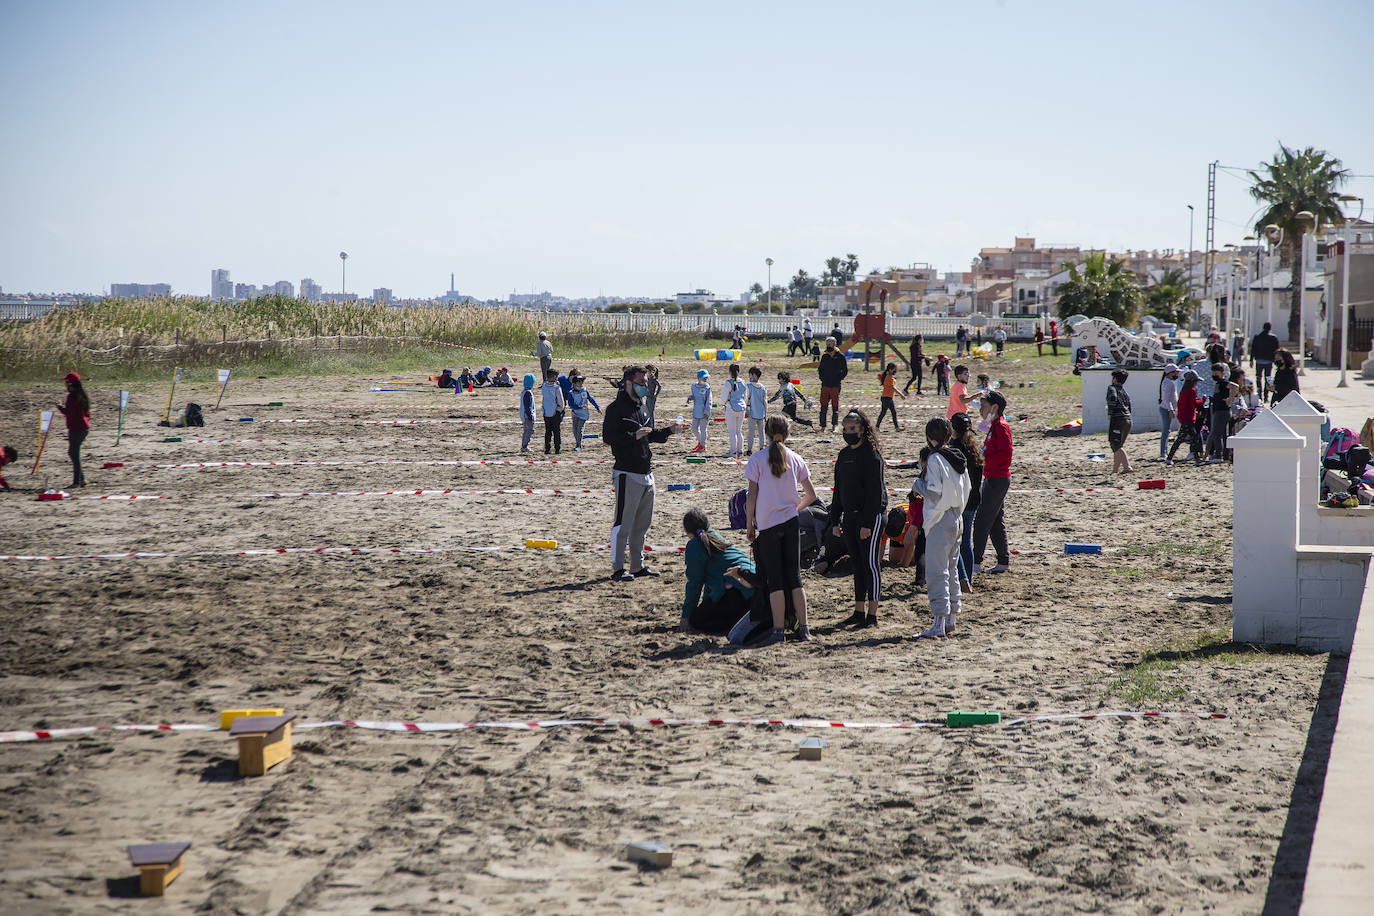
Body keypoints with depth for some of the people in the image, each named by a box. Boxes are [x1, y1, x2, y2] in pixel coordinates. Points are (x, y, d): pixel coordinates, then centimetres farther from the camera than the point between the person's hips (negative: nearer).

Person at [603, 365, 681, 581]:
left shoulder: (641, 407, 18)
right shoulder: (616, 408, -9)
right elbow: (608, 437, -17)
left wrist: (668, 430, 13)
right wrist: (634, 436, -24)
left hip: (646, 474, 9)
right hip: (627, 474, -9)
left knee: (642, 523, 14)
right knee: (623, 523, -7)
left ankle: (637, 566, 22)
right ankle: (617, 569, -4)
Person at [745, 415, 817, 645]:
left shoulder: (757, 459, -6)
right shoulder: (795, 459, 4)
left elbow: (751, 496, -7)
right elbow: (811, 495, 7)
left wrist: (750, 525, 4)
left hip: (767, 524, -3)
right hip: (791, 523, 3)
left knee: (775, 579, -1)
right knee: (794, 576, 9)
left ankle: (777, 630, -5)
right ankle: (803, 628, 8)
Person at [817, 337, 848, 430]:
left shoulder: (840, 356, -1)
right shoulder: (824, 356, 12)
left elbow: (845, 370, 0)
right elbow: (820, 369, 23)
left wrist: (839, 379, -7)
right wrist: (822, 377, 9)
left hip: (835, 385, -4)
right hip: (825, 384, 4)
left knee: (835, 406, 0)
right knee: (823, 406, 2)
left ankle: (834, 425, 7)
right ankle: (823, 426, 6)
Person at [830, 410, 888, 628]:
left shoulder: (872, 455, -10)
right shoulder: (844, 455, 13)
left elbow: (875, 492, -15)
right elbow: (839, 490, 18)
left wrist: (867, 523, -19)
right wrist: (835, 520, 13)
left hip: (871, 516, -8)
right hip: (849, 517, 8)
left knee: (871, 564, -5)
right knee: (858, 563, 11)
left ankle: (872, 614, -2)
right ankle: (859, 612, 16)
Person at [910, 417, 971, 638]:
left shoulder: (935, 458, -14)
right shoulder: (957, 458, 10)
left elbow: (935, 492, -19)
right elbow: (966, 490, 15)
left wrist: (918, 484, -3)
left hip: (940, 520, -8)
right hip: (957, 518, 9)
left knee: (936, 572, -9)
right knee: (951, 569, 16)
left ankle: (939, 622, -15)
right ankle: (952, 618, 21)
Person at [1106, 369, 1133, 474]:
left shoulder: (1112, 388, -2)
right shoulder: (1124, 390, 19)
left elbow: (1113, 398, -23)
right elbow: (1129, 407, 17)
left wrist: (1109, 413, -15)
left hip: (1117, 419, -8)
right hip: (1128, 419, 8)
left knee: (1116, 446, -8)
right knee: (1119, 445, 16)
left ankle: (1127, 466, -21)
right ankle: (1115, 469, 19)